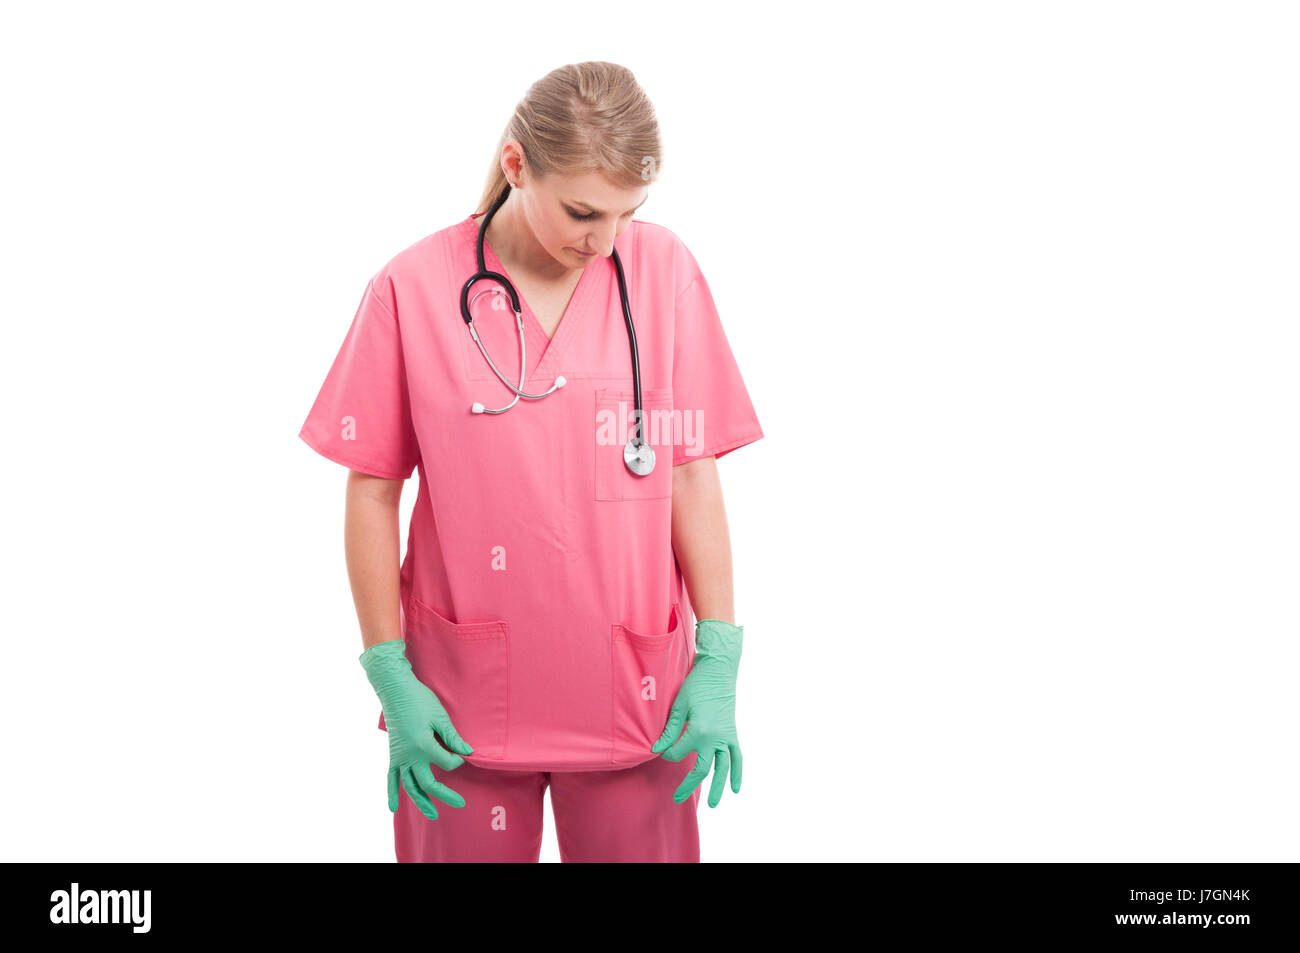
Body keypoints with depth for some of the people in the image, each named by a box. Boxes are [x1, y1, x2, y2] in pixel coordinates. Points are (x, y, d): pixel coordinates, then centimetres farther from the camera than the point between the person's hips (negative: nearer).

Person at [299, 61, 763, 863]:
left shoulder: (663, 269, -4)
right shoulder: (413, 288, -7)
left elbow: (692, 473, -1)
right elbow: (372, 494, -1)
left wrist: (719, 661, -3)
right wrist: (391, 675, -2)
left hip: (636, 703, 1)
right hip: (464, 705, 0)